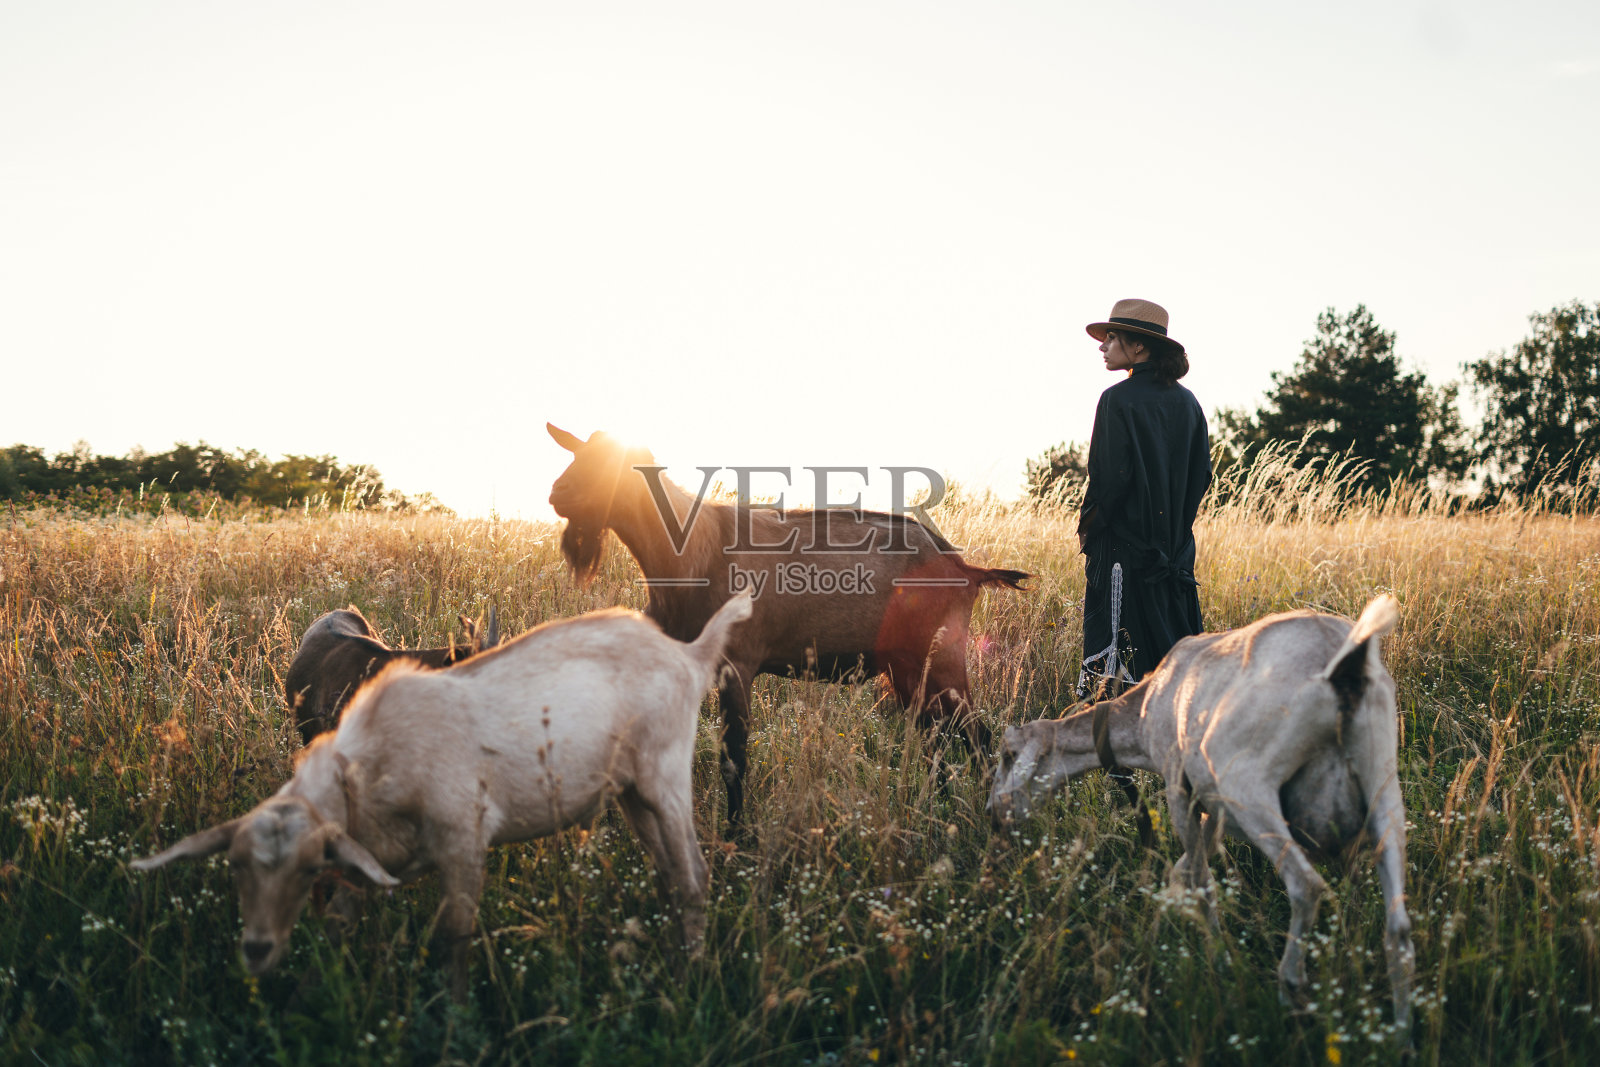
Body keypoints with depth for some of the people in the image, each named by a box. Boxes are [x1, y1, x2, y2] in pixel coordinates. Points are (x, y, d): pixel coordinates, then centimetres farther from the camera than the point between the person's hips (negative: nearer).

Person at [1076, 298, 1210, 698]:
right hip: (1175, 551, 7)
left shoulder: (1119, 400, -12)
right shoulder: (1186, 402, 9)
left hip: (1124, 546, -7)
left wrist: (1087, 526, -3)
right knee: (1174, 649, 12)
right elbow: (1202, 474, 11)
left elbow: (1109, 475, -17)